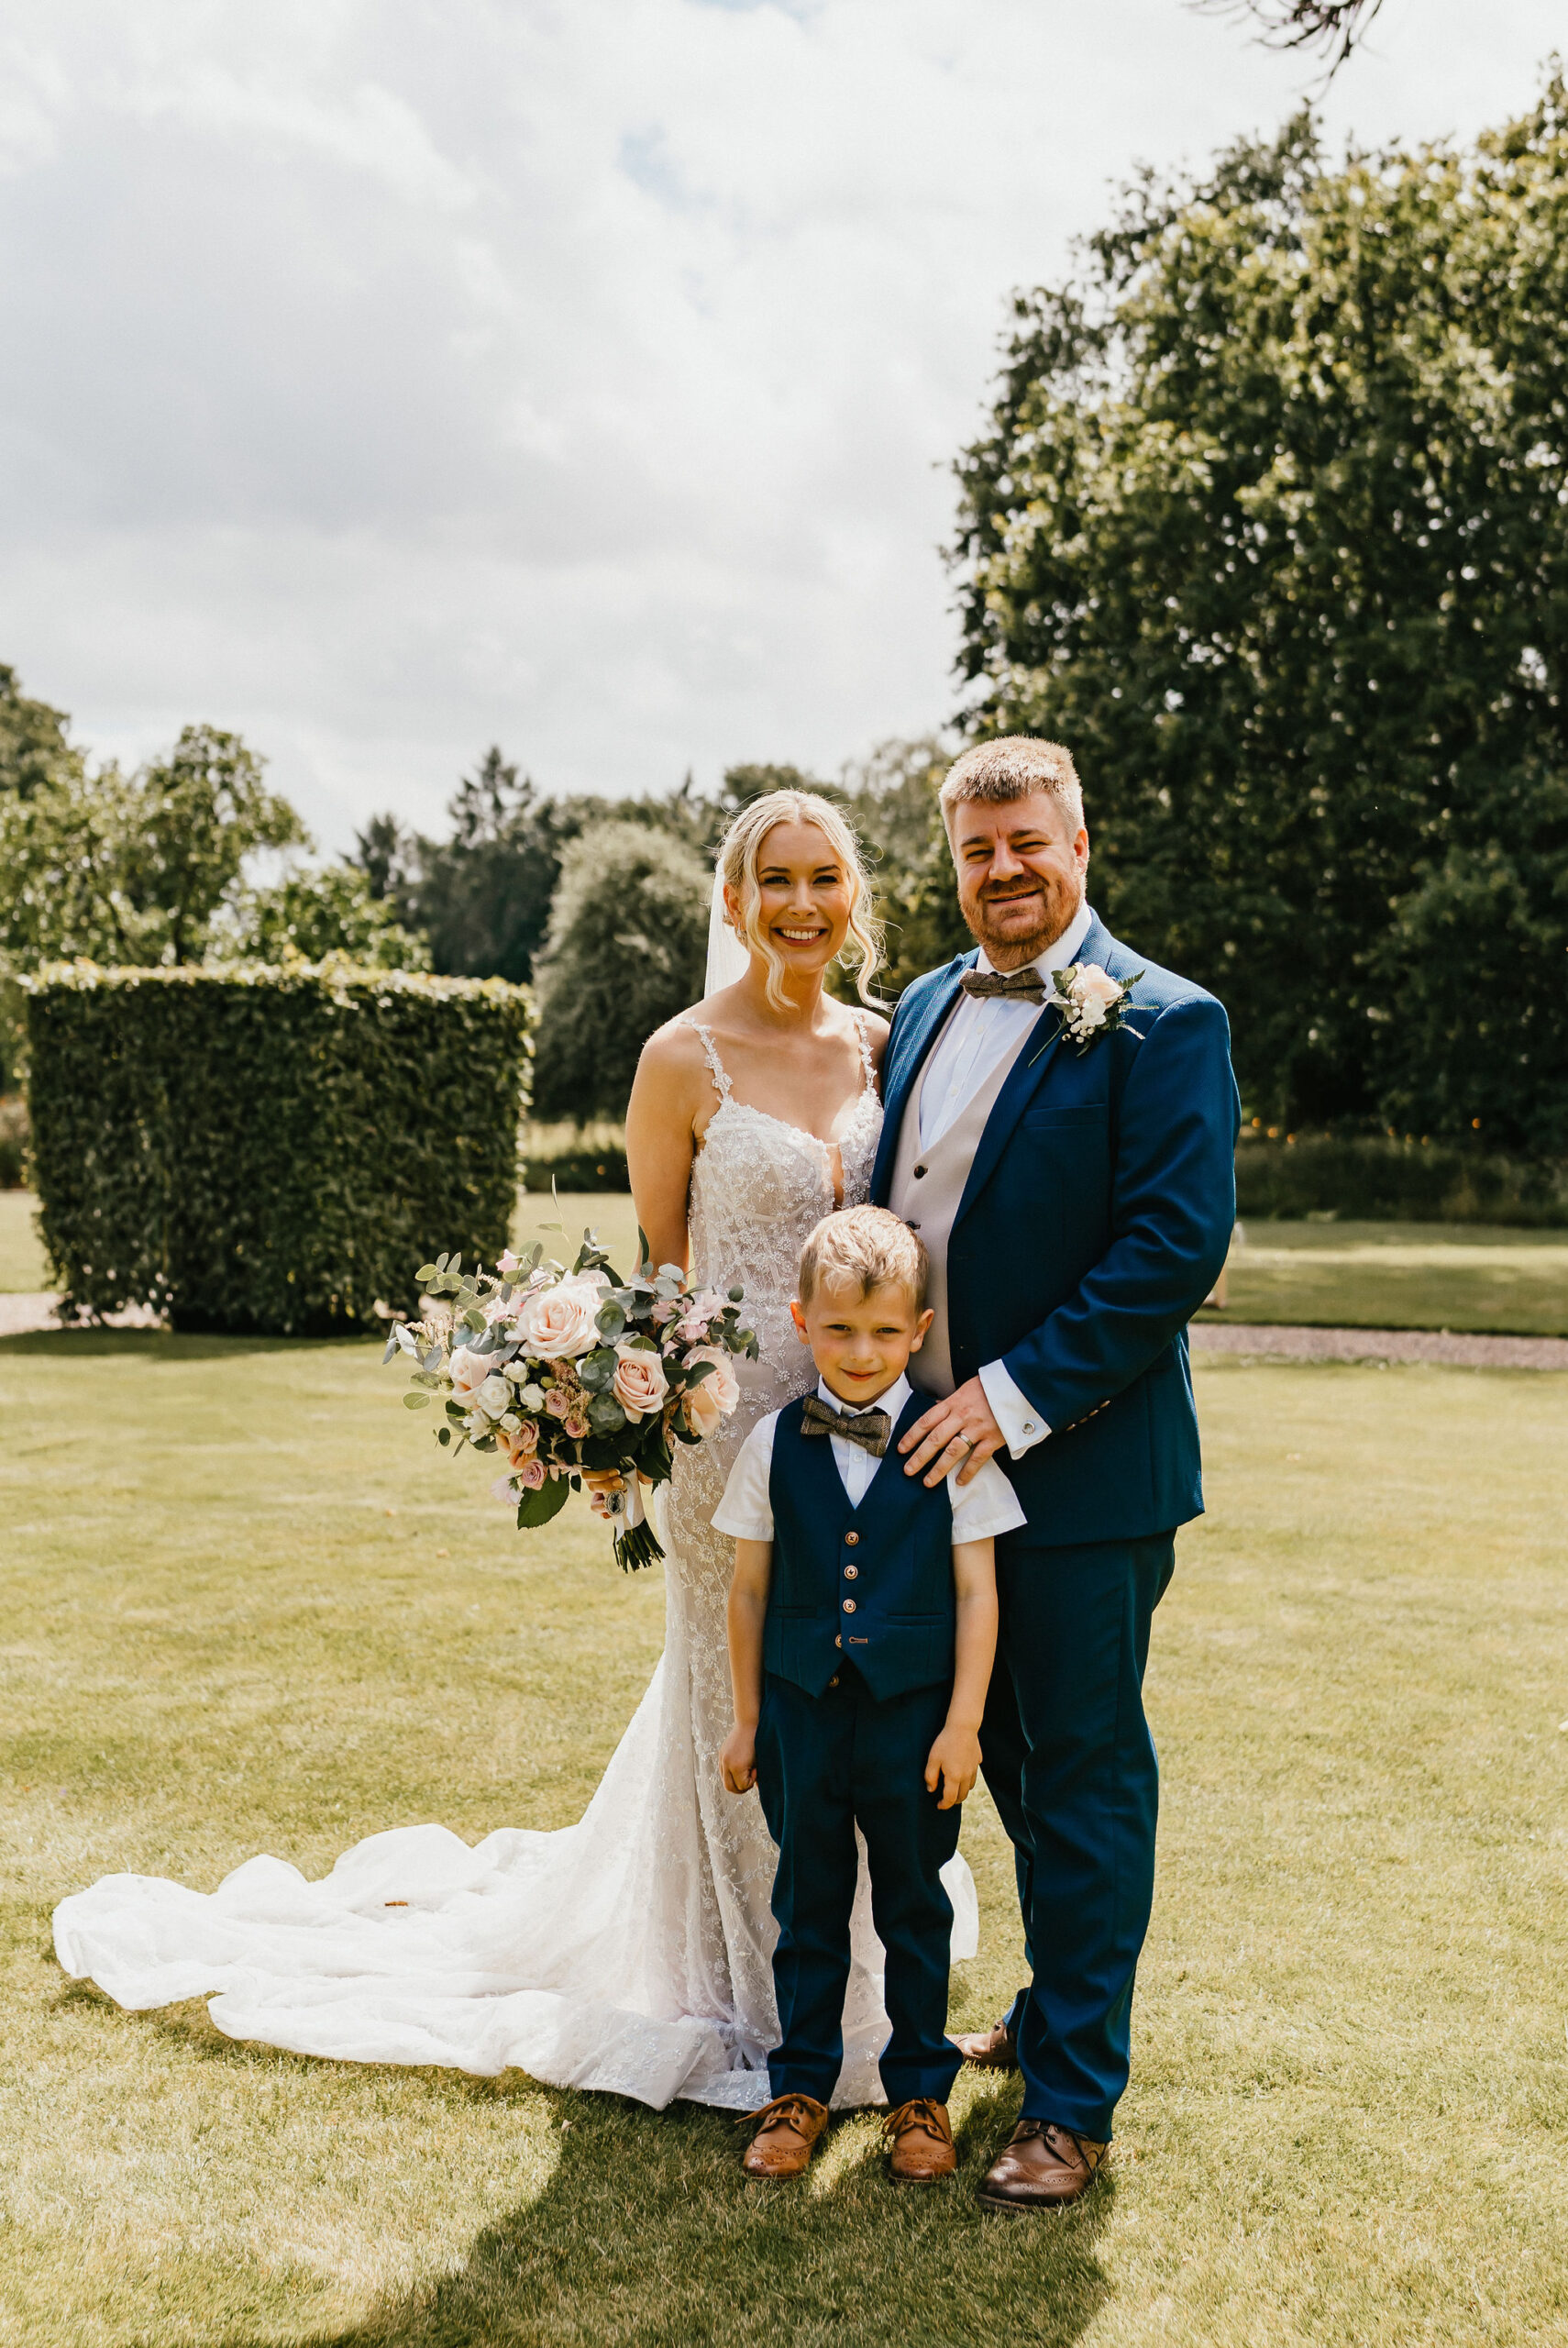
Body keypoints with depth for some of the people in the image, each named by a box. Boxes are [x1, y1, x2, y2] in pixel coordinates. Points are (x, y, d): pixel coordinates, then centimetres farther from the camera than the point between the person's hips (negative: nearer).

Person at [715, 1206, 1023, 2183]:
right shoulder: (776, 1443, -2)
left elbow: (976, 1592, -5)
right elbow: (750, 1589, 4)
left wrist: (964, 1723, -7)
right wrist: (748, 1719, 6)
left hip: (912, 1712, -1)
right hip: (801, 1707, 2)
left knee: (914, 1903, 13)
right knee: (808, 1900, 14)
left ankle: (921, 2091, 29)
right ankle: (800, 2085, 29)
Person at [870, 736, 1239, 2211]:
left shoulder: (1160, 1023, -12)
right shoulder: (925, 1007, 10)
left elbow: (1178, 1248, -19)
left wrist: (1014, 1397, -21)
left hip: (1082, 1471, -7)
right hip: (940, 1457, 7)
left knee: (1084, 1776, 5)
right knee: (1014, 1759, 20)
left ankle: (1072, 2101, 19)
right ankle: (1055, 2007, 41)